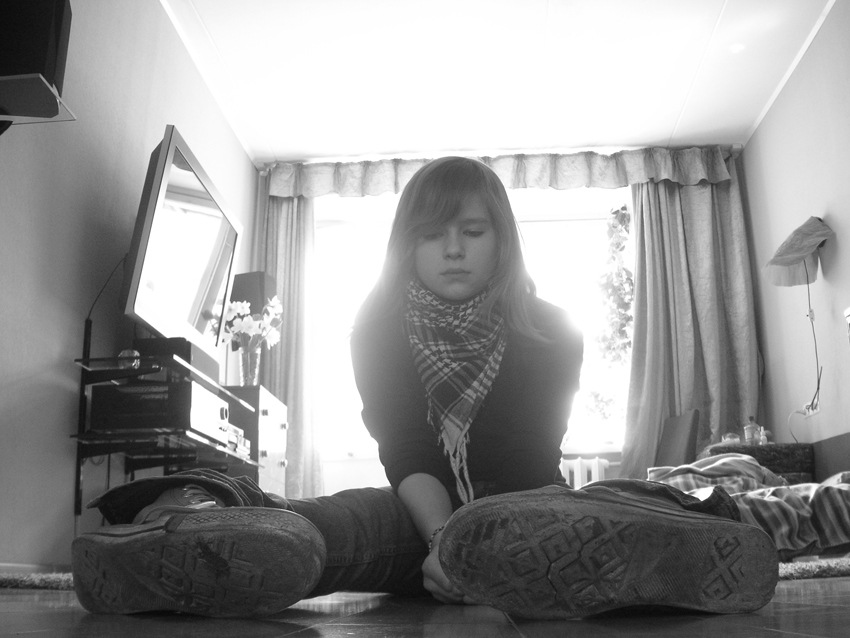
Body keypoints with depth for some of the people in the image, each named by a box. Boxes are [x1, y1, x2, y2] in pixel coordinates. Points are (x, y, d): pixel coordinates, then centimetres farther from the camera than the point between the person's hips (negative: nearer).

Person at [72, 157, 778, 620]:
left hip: (517, 503, 0)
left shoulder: (547, 329, -1)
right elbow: (403, 449, -10)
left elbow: (536, 458, -9)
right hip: (417, 510, 1)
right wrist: (444, 536, -30)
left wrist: (468, 544, -29)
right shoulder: (381, 324, 1)